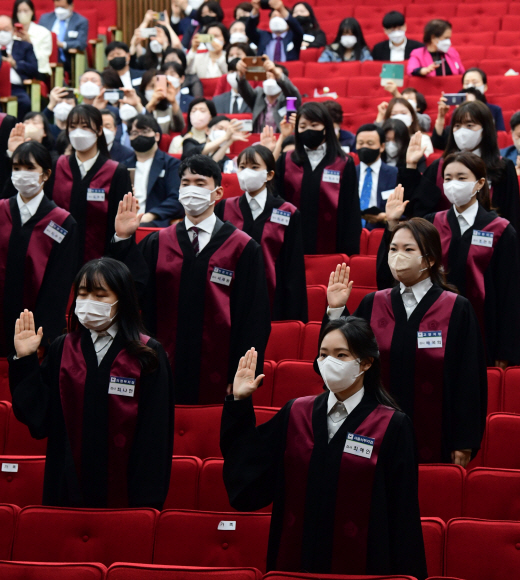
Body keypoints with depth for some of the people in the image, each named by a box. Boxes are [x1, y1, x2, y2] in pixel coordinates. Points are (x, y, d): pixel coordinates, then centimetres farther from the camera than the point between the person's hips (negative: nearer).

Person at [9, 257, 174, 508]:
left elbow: (156, 435, -4)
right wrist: (25, 361, -8)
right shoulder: (62, 349, 6)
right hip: (69, 488, 2)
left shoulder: (147, 354, -3)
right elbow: (39, 419, -1)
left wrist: (148, 501, -8)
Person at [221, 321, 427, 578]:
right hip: (295, 559, 3)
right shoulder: (295, 414, 4)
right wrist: (239, 403, 0)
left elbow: (403, 514, -6)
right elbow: (246, 475, 4)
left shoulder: (392, 426, -6)